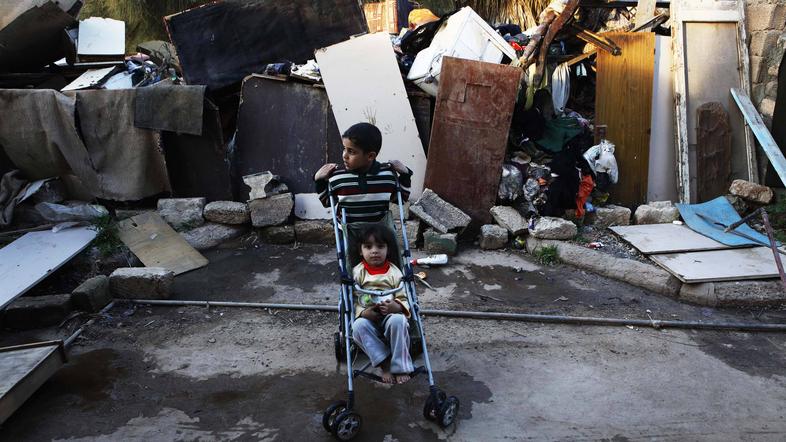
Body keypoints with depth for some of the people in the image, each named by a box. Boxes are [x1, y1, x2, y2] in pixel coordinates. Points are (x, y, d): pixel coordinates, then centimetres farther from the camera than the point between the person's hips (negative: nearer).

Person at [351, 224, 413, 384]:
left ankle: (400, 366, -23)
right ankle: (385, 363, -24)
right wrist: (362, 312, -21)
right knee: (358, 326, -32)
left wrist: (394, 307, -23)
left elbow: (404, 300, 0)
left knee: (398, 320, -34)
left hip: (390, 316, -1)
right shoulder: (357, 272, 3)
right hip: (367, 318, 1)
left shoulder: (394, 272, 2)